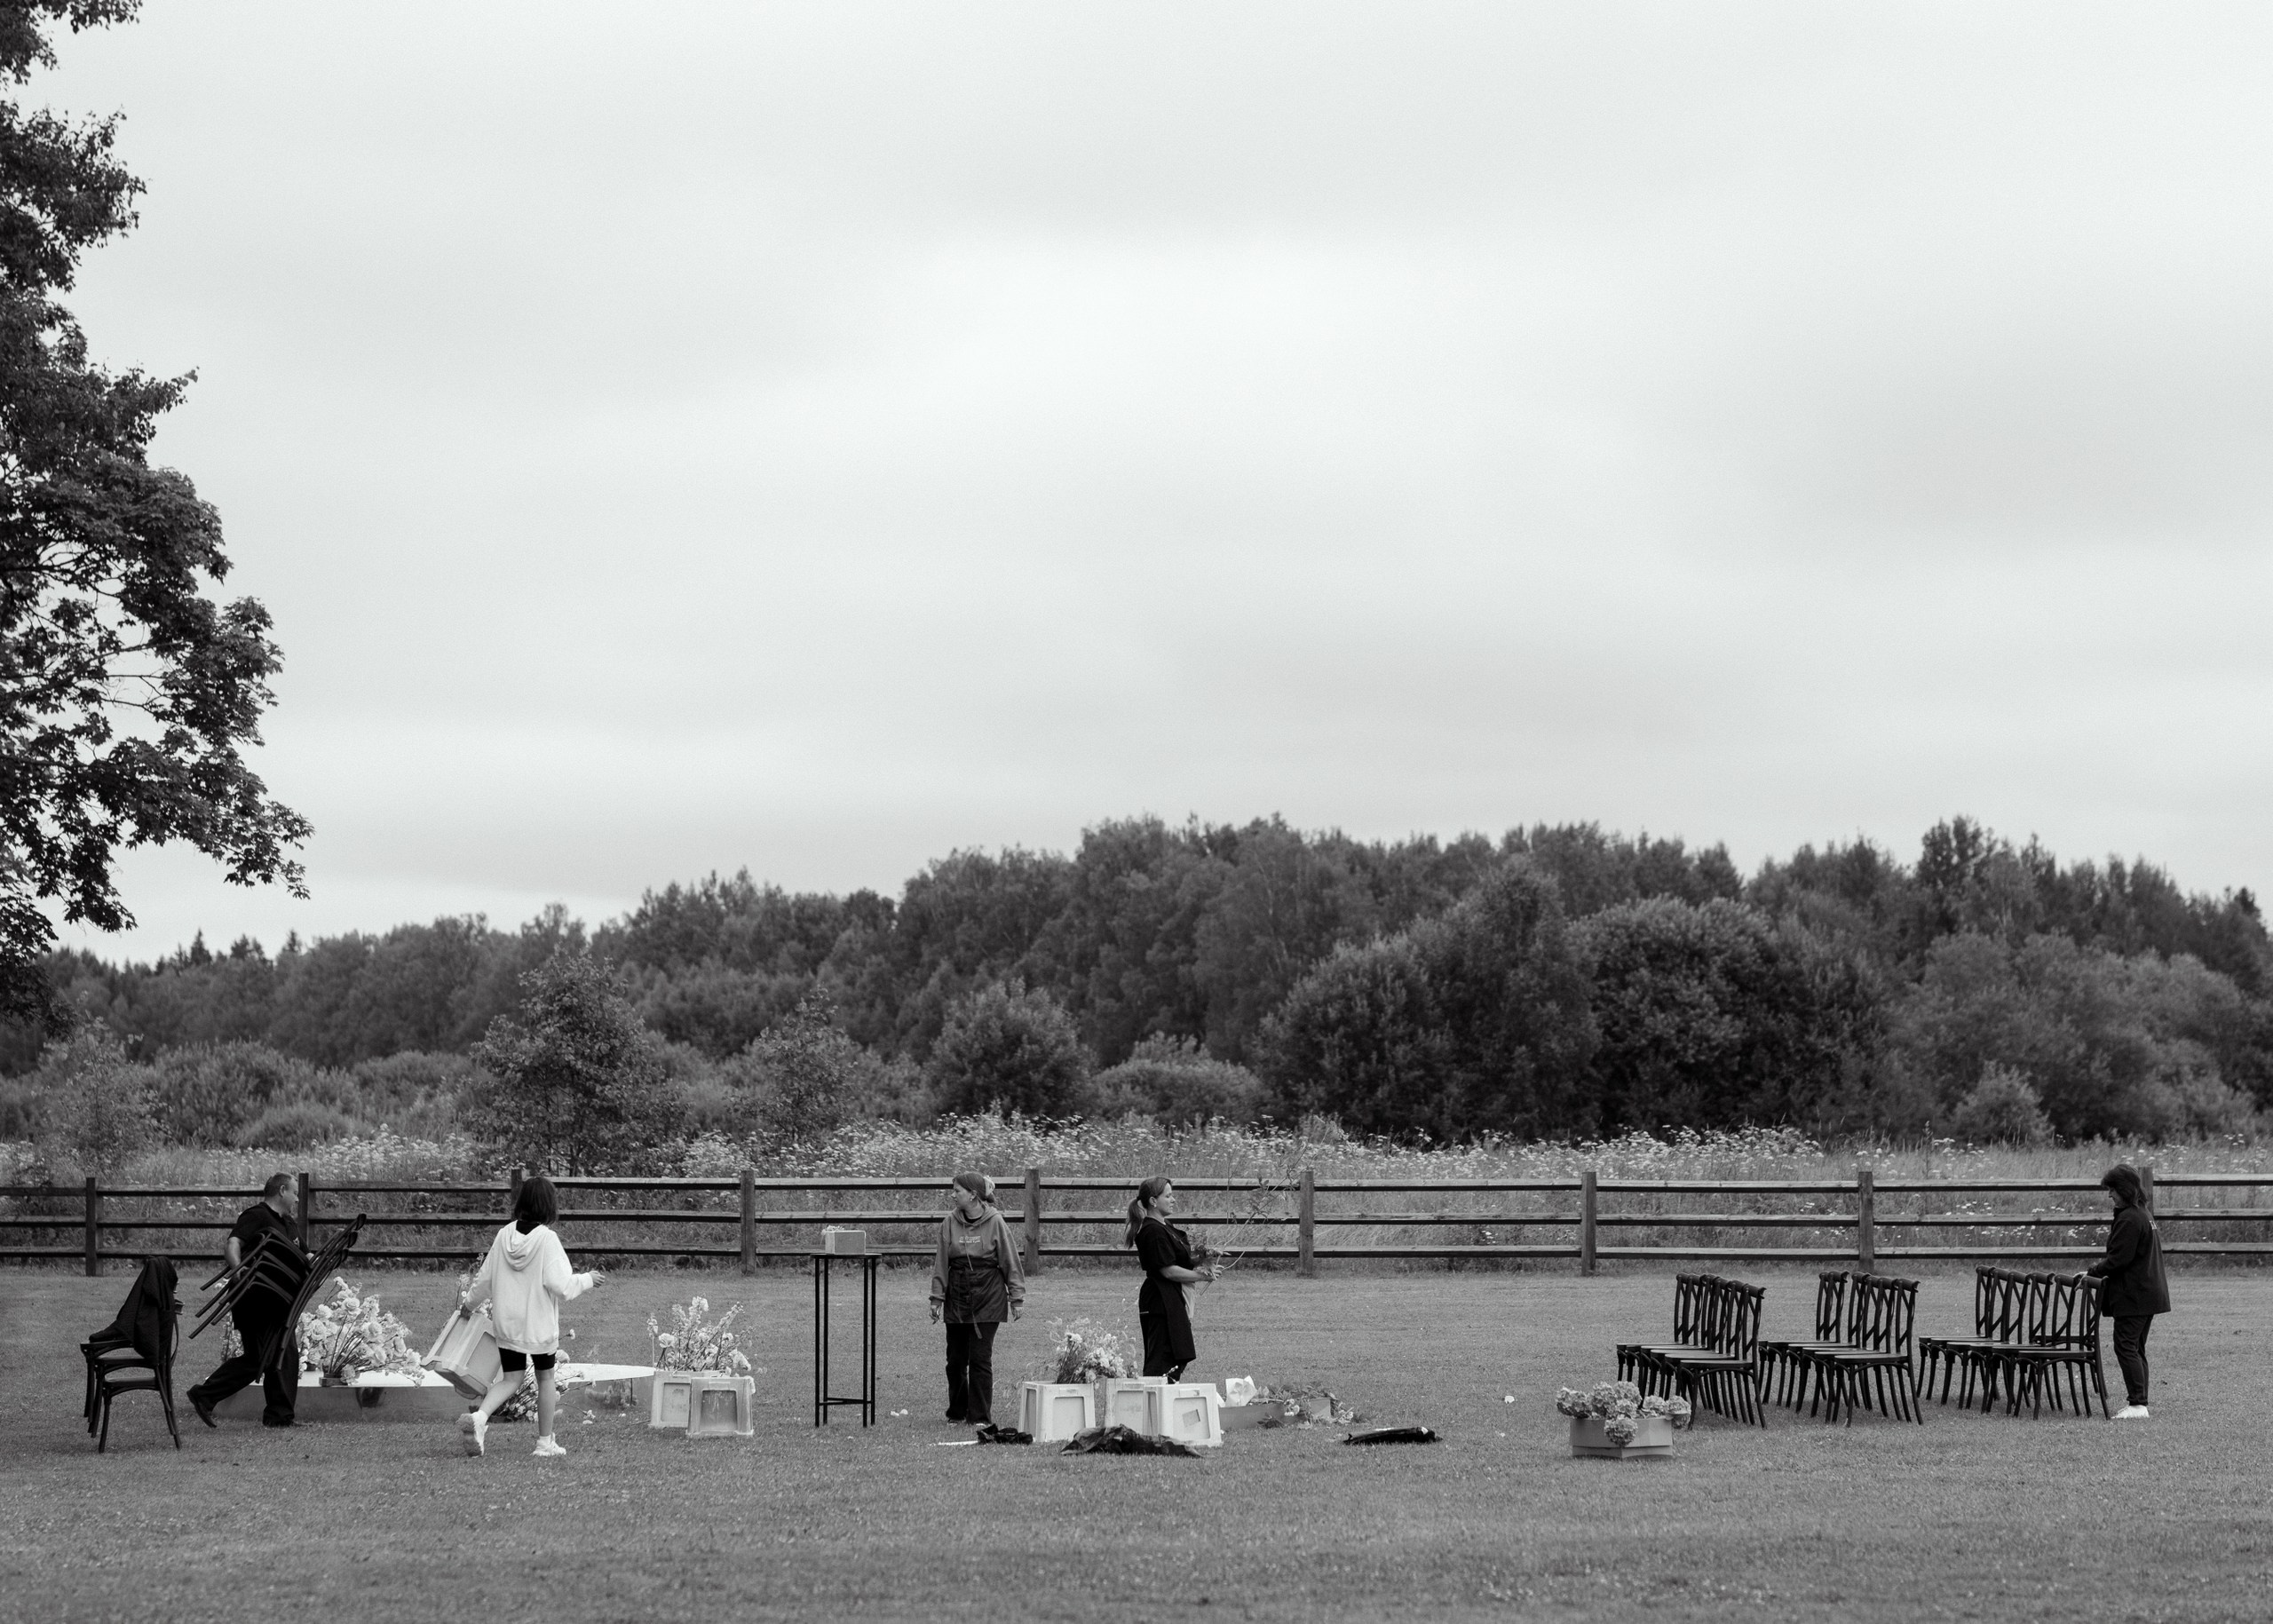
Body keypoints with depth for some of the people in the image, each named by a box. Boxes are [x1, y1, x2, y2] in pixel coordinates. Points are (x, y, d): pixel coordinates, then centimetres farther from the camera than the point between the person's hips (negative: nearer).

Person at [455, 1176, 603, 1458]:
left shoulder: (504, 1235, -3)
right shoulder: (547, 1239, -17)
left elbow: (485, 1278, 7)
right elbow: (560, 1285, -19)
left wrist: (469, 1303, 24)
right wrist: (587, 1280, -1)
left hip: (507, 1324, 4)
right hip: (540, 1324, -4)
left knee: (510, 1379, 11)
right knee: (545, 1378, 14)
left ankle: (479, 1416, -14)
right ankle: (545, 1442, 21)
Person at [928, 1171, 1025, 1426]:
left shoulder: (995, 1223, -5)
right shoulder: (949, 1224, 3)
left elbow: (1010, 1262, 0)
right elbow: (941, 1264, 8)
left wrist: (1016, 1298, 0)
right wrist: (937, 1298, 5)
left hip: (988, 1299, -3)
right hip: (957, 1298, 3)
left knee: (981, 1359, -5)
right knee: (955, 1359, 6)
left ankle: (981, 1416, 3)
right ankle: (957, 1413, 20)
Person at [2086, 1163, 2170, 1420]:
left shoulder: (2129, 1219, -17)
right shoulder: (2145, 1214, 15)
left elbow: (2118, 1259, -19)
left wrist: (2091, 1272, -12)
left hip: (2132, 1297, -10)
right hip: (2150, 1292, 10)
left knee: (2126, 1348, -9)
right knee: (2137, 1349, 13)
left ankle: (2137, 1404, -12)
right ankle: (2138, 1401, 15)